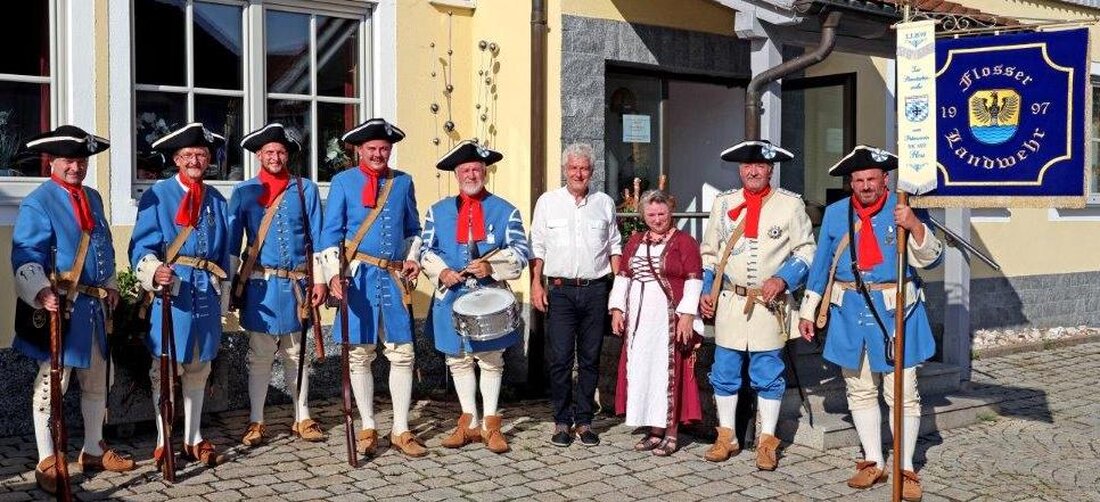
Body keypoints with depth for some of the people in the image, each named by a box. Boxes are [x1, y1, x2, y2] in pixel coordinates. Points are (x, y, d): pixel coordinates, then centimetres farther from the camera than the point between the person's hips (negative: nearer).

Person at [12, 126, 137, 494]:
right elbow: (26, 257, -18)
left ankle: (93, 451, 30)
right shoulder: (37, 203, -9)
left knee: (97, 380, 16)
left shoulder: (93, 198, 14)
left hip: (94, 307, 8)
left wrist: (111, 285, 15)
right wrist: (41, 292, -33)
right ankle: (47, 463, 7)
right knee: (52, 383, -3)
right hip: (60, 308, -8)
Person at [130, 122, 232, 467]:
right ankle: (163, 443, 12)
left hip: (206, 293, 5)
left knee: (198, 369, 12)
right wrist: (154, 271, -28)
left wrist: (222, 298, 13)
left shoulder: (217, 200, 13)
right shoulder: (157, 195, -1)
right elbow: (142, 245, -8)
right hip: (171, 291, -4)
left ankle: (193, 440, 22)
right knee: (166, 369, 1)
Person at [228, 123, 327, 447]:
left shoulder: (305, 189, 5)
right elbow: (232, 241, 5)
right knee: (260, 355, 4)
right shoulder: (244, 192, 4)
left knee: (296, 354, 10)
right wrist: (231, 283, -1)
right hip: (259, 284, -1)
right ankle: (256, 422, 13)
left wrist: (319, 279, 0)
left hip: (296, 284, 1)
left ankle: (302, 419, 18)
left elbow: (316, 238, 5)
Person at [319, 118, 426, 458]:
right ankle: (367, 429, 15)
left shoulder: (403, 182, 11)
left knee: (402, 353, 1)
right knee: (360, 354, 3)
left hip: (395, 277, 3)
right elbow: (331, 234, -1)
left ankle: (401, 430, 10)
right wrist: (335, 274, -13)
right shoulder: (344, 182, 2)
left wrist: (412, 257, 3)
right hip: (359, 277, -2)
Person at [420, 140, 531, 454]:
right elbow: (426, 251, 8)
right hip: (452, 298, 2)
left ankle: (490, 423, 15)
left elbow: (521, 252, -2)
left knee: (491, 360, 4)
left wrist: (492, 267, -18)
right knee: (458, 360, 8)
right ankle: (469, 422, 20)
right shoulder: (438, 211, 9)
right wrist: (442, 272, -10)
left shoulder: (505, 211, 3)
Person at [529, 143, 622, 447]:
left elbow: (614, 246, 15)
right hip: (560, 289, -1)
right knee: (560, 359, -3)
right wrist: (536, 284, -2)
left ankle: (584, 421, 15)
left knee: (590, 358, 6)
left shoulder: (604, 203, 11)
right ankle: (562, 421, 8)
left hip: (596, 289, 2)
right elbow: (537, 247, 7)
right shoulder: (547, 202, 7)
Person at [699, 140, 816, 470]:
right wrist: (707, 291, 5)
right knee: (725, 371, 7)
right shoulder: (723, 203, 9)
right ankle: (726, 437, 19)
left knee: (768, 374, 2)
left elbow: (806, 250, 3)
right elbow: (709, 253, 15)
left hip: (769, 304, -2)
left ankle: (767, 442, 13)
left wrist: (783, 279, -12)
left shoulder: (791, 204, 1)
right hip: (729, 303, 3)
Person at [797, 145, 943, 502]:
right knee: (860, 392, 12)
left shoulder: (904, 211, -4)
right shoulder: (836, 213, 4)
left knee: (903, 394, 2)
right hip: (850, 312, 4)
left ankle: (906, 469, 15)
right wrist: (808, 310, 11)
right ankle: (874, 463, 26)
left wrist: (914, 226, -28)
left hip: (896, 312, -3)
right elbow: (821, 264, 10)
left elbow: (930, 259, -11)